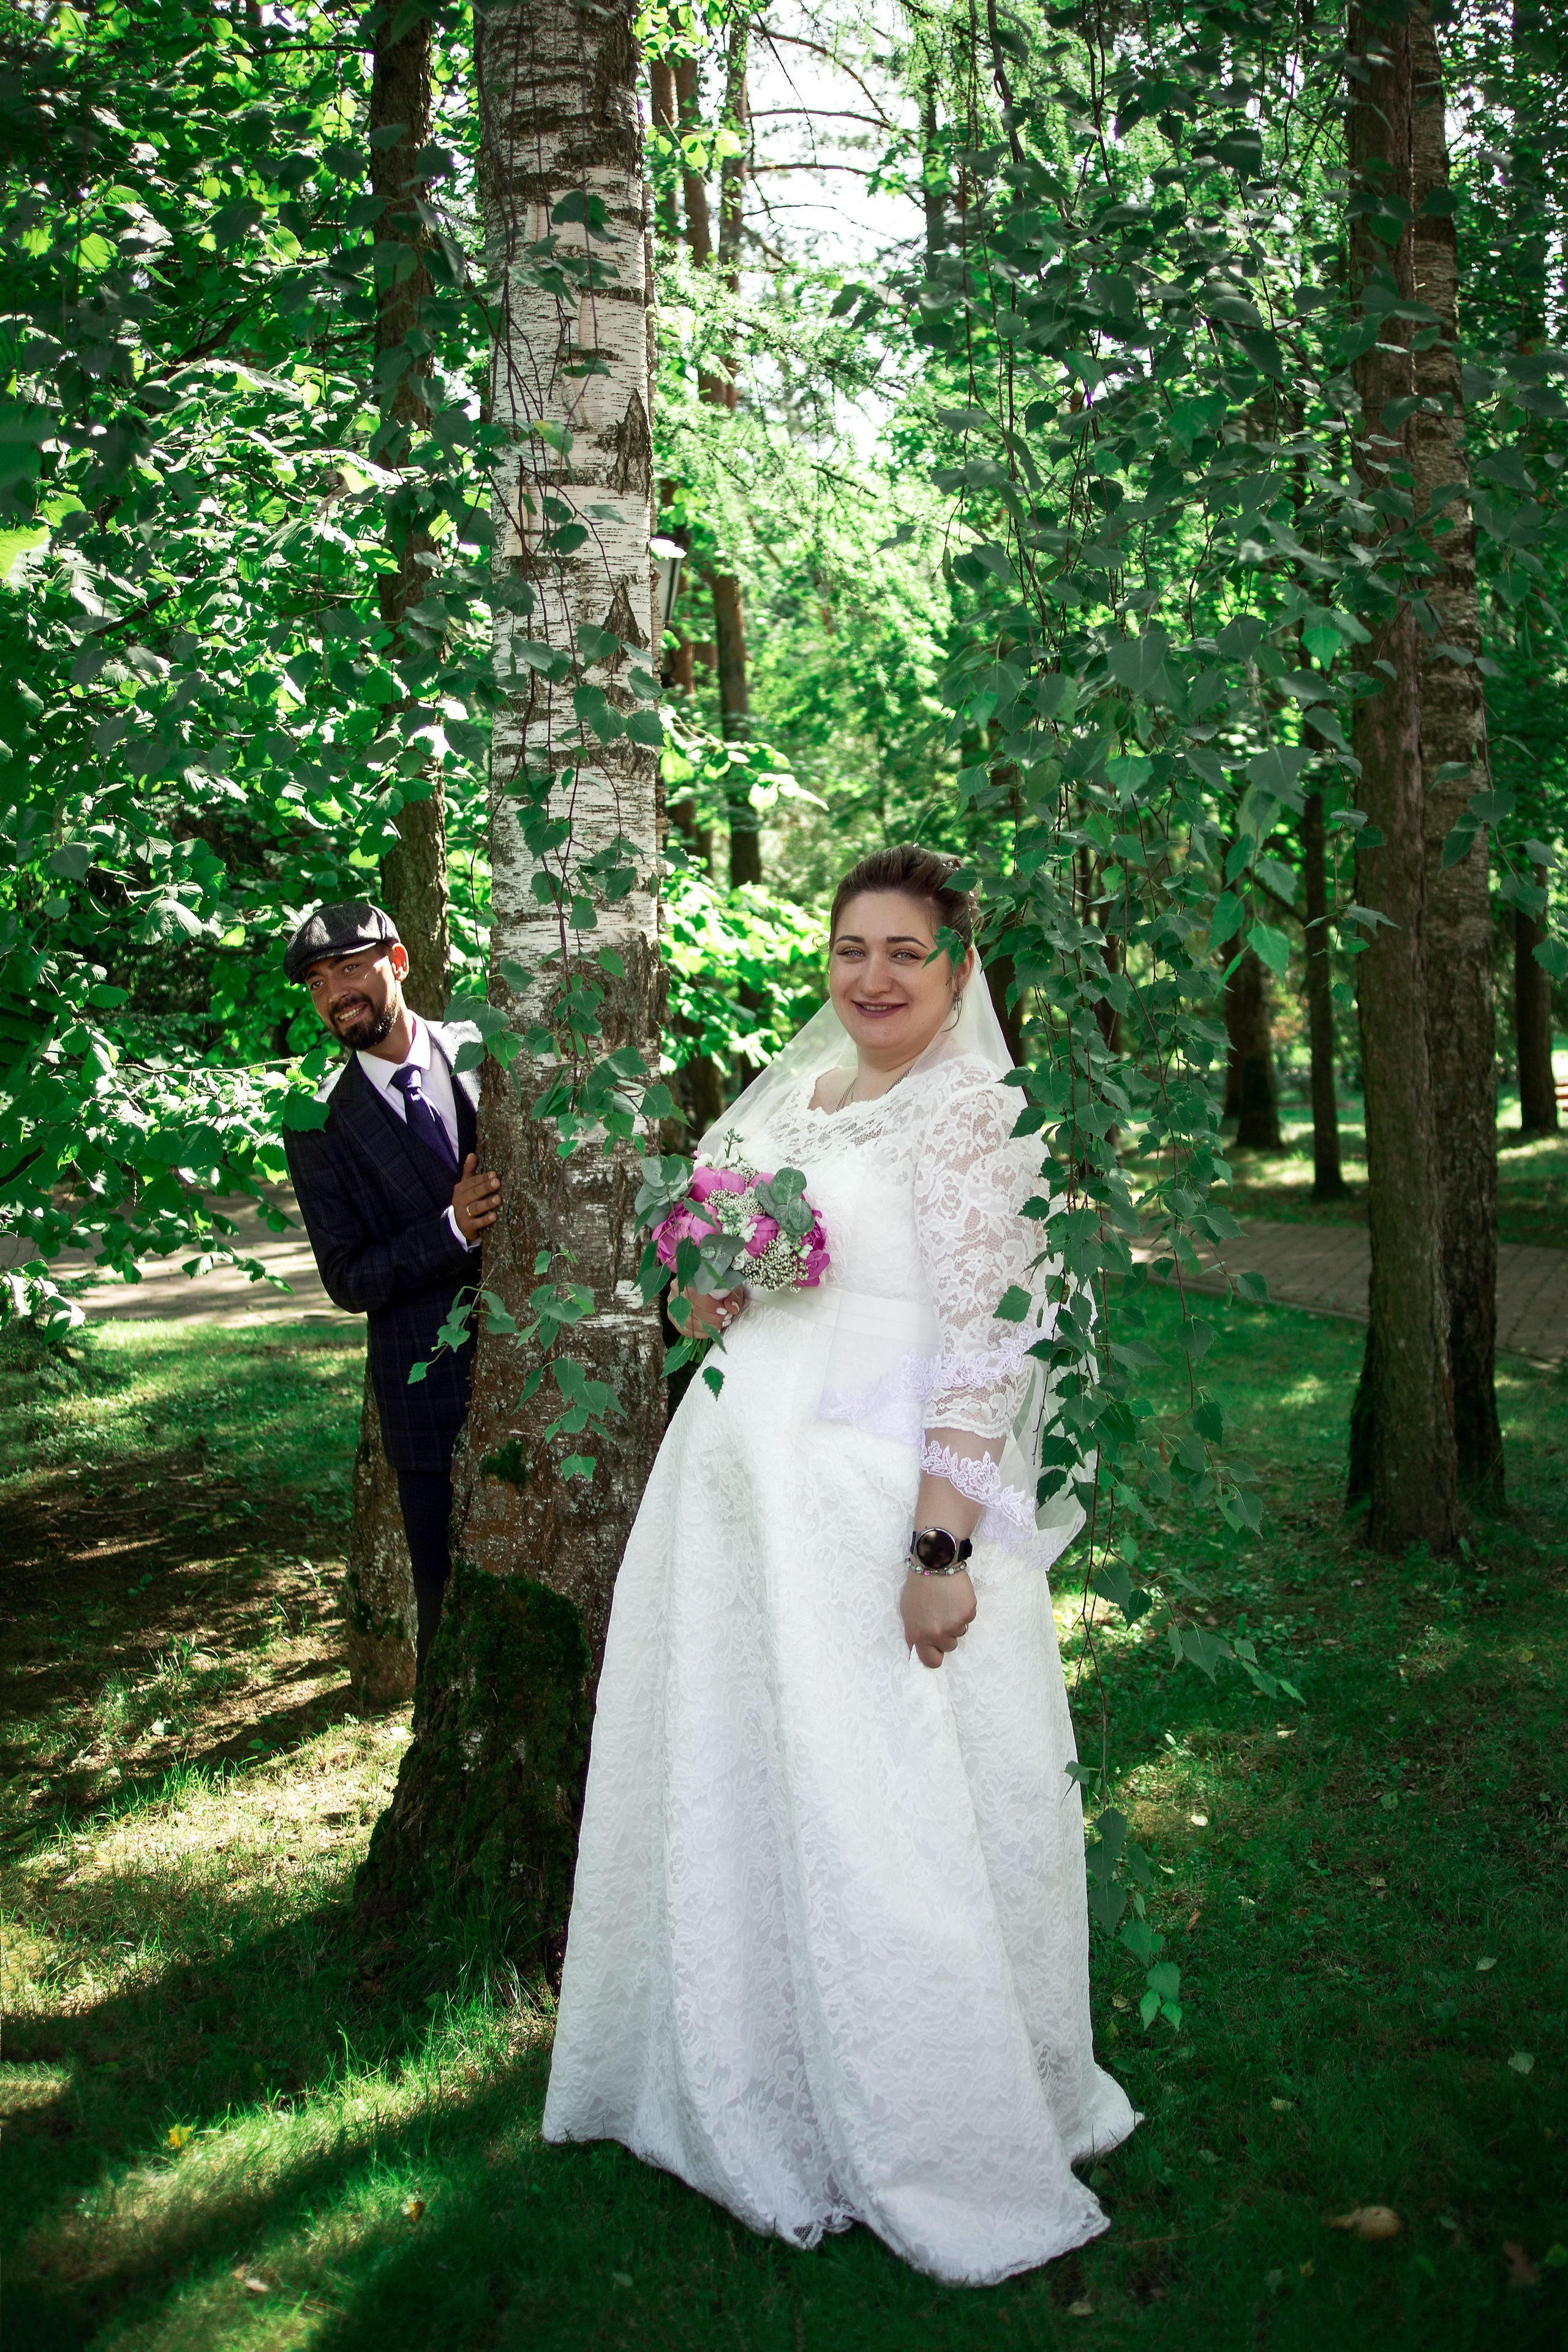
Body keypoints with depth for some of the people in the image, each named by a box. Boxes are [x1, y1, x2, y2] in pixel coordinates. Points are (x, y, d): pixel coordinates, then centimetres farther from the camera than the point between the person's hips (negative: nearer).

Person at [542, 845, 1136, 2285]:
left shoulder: (967, 1114, -9)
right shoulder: (787, 1093, 13)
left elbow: (978, 1349, -16)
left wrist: (943, 1547, -21)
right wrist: (710, 1290, 0)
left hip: (876, 1498, -7)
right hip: (735, 1478, 7)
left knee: (879, 1822, 1)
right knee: (731, 1795, 16)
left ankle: (935, 2142, 21)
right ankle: (747, 2091, 37)